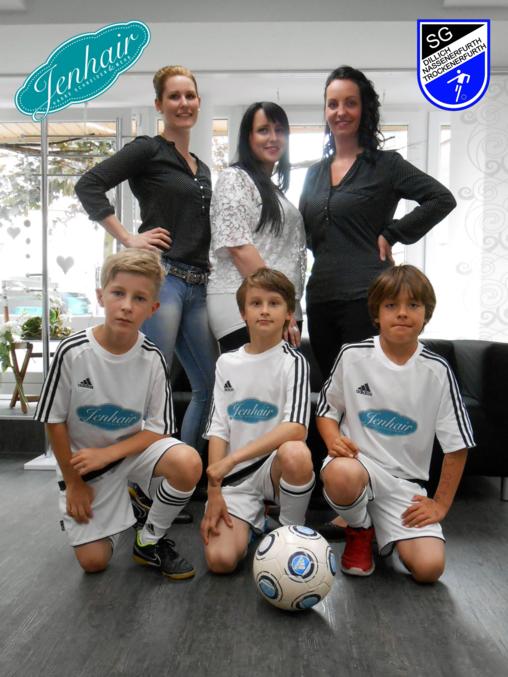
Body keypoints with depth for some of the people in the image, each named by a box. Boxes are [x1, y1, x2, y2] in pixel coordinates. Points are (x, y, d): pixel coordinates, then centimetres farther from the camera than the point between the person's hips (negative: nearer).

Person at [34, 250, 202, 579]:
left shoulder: (153, 359, -17)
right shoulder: (73, 352, -21)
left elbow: (159, 428, -10)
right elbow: (55, 421, -9)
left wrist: (106, 454, -21)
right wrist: (73, 483, -5)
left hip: (134, 447, 1)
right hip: (83, 461, 0)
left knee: (188, 463, -30)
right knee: (93, 561, -1)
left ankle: (150, 541, -2)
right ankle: (122, 499, 30)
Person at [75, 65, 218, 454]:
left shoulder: (203, 170, 23)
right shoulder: (148, 150, 2)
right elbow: (89, 185, -9)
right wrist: (127, 238, -12)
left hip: (196, 286, 8)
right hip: (159, 277, -7)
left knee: (211, 386, 9)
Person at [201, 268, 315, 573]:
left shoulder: (293, 362, -5)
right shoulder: (227, 363, 7)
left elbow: (296, 429, -19)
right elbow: (218, 429, 4)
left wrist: (231, 459, -24)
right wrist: (214, 492, -6)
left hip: (274, 467, -2)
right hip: (234, 478, 2)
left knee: (296, 453, -37)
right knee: (220, 559, -18)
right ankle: (254, 522, 16)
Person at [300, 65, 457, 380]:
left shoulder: (386, 164, 0)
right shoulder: (315, 173, 16)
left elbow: (442, 199, -7)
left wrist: (391, 234, -8)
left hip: (366, 296, -5)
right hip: (320, 296, 5)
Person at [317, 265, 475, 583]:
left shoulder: (437, 371, -4)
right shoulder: (353, 356, -5)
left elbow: (457, 444, 2)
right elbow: (328, 408, 7)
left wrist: (441, 503, 0)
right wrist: (334, 439, -15)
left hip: (405, 481, 1)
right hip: (358, 460, -1)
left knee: (430, 567, -17)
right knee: (340, 474, -38)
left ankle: (384, 530, 19)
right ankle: (360, 530, 0)